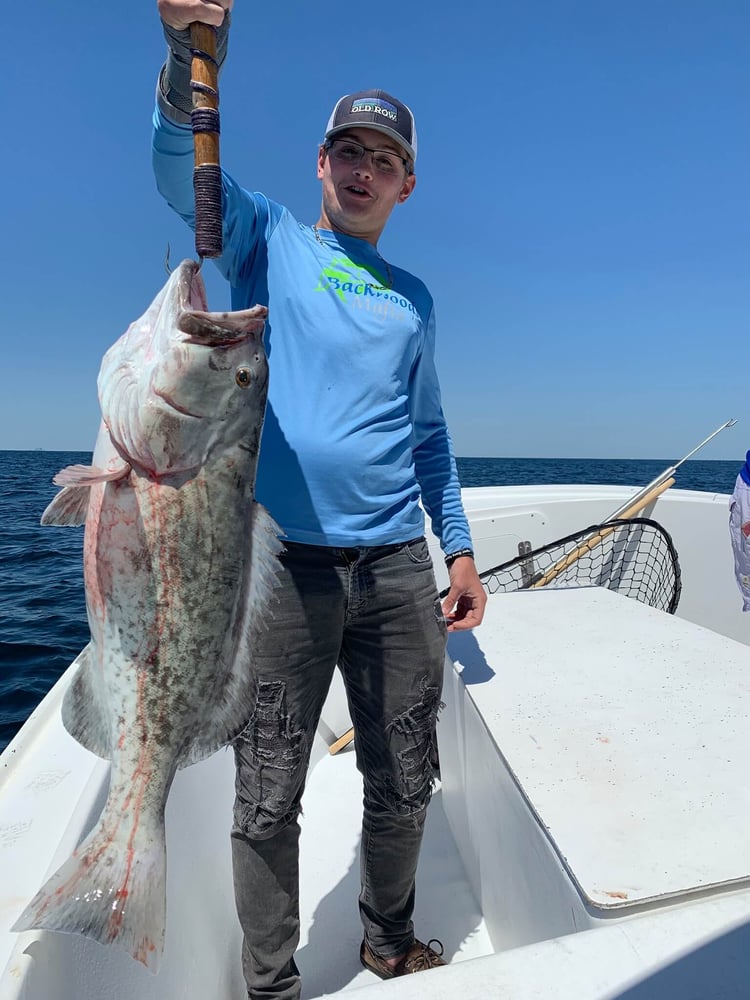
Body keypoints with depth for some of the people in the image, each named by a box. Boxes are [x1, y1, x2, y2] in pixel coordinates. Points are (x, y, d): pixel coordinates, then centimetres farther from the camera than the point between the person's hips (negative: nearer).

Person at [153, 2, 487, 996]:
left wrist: (460, 547, 12)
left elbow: (428, 430, 18)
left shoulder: (413, 297, 19)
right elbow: (184, 168, -8)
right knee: (269, 796, 5)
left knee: (405, 783, 14)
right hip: (284, 560, -3)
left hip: (398, 566, 4)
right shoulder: (268, 237, 11)